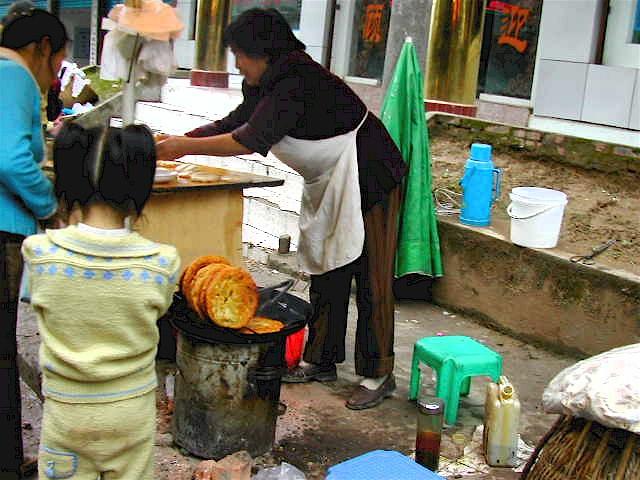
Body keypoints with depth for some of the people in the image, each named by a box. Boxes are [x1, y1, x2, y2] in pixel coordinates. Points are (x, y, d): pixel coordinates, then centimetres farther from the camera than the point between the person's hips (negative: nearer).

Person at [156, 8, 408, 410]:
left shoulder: (297, 83, -27)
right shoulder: (265, 85, 4)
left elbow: (252, 140, -32)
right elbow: (234, 124, 13)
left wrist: (185, 147, -25)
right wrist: (177, 142, 3)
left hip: (369, 180, -10)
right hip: (329, 186, 10)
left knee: (371, 278, -4)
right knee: (326, 274, 13)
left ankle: (379, 375, 5)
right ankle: (321, 362, 24)